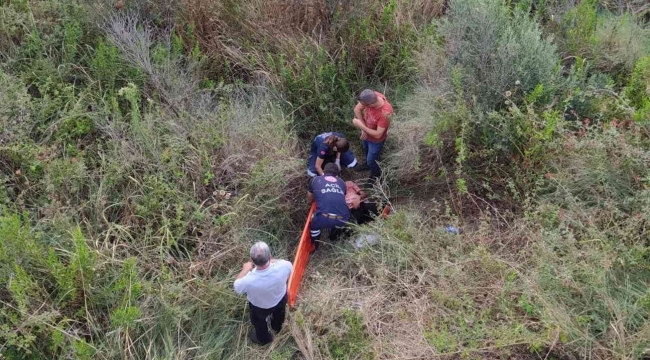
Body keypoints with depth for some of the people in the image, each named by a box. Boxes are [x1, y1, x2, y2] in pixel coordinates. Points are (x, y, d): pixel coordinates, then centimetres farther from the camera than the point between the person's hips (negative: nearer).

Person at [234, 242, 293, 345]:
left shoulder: (248, 281, -45)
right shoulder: (284, 266, -40)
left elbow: (237, 287, -19)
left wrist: (245, 269, -8)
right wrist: (272, 261, -7)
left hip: (260, 308, -2)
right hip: (281, 299, 2)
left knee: (258, 321, 34)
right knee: (279, 313, 38)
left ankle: (263, 338, 63)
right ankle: (277, 327, 70)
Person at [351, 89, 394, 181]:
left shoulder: (385, 113, -45)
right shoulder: (371, 96, -30)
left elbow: (377, 135, -36)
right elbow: (357, 109, -15)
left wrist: (361, 126, -34)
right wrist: (364, 128, -18)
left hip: (376, 140, -6)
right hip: (367, 133, 6)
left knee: (372, 161, 17)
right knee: (366, 150, 34)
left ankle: (375, 177, 48)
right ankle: (368, 164, 65)